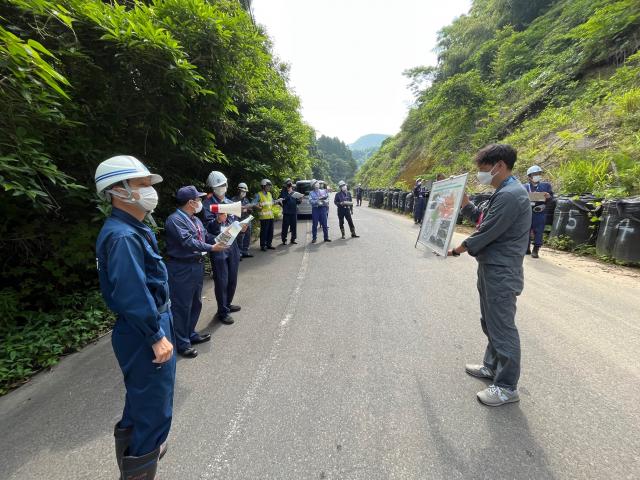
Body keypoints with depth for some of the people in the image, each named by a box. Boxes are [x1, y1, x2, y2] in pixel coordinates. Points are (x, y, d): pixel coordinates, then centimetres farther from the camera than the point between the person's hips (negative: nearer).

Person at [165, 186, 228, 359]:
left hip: (197, 266, 10)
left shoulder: (195, 219, 13)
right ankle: (182, 343, 18)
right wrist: (211, 248, -24)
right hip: (182, 269, -10)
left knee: (196, 303, 20)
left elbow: (206, 236, 11)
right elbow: (188, 242, -26)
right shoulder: (175, 220, -18)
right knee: (182, 306, 3)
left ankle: (190, 334, 38)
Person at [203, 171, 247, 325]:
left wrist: (241, 227, -3)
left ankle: (227, 304, 35)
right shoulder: (208, 204, -7)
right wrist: (218, 220, -37)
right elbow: (209, 227, -17)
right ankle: (222, 312, 14)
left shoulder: (230, 203, 12)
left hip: (233, 244, 6)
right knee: (221, 281, 0)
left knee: (232, 279, 16)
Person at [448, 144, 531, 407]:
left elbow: (487, 232, -21)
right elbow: (481, 218, 16)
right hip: (491, 268, 10)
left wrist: (460, 249, -7)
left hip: (501, 273, -10)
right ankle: (492, 366, 39)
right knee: (490, 323, 21)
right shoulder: (504, 192, 13)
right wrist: (464, 201, 7)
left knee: (502, 328, 2)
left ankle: (507, 387, 17)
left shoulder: (510, 195, -20)